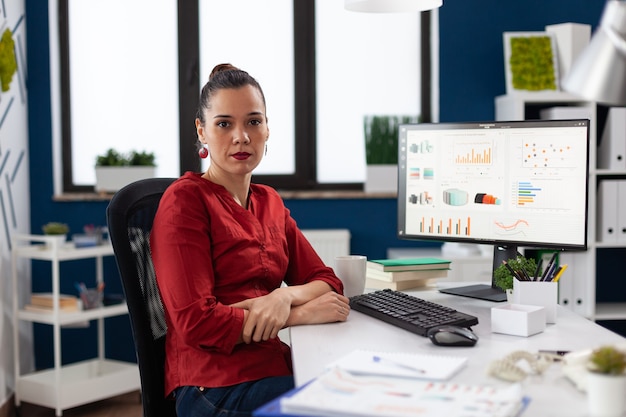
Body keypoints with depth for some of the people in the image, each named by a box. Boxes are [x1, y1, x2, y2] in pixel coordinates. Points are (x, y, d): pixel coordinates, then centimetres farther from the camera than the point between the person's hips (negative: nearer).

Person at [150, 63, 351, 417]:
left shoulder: (269, 202, 15)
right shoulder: (185, 200, -7)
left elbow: (327, 282, 11)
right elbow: (196, 322, -14)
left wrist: (285, 296, -11)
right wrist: (302, 314, -10)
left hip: (276, 367, 7)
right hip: (219, 385, -7)